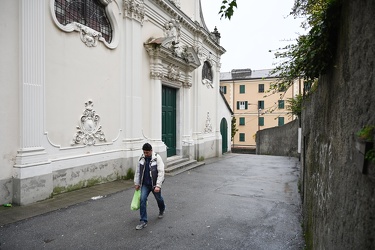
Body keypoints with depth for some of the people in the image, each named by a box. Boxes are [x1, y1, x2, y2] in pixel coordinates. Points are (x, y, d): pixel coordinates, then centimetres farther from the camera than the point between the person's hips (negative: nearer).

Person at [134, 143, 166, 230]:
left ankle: (162, 210, 49)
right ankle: (143, 221, 2)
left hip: (154, 184, -3)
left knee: (158, 199, 16)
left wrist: (158, 186, -27)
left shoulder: (157, 158, -17)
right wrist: (136, 183, 6)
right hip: (145, 184, 3)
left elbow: (161, 172, -21)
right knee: (142, 200, -8)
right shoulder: (142, 158, -3)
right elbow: (138, 171, 7)